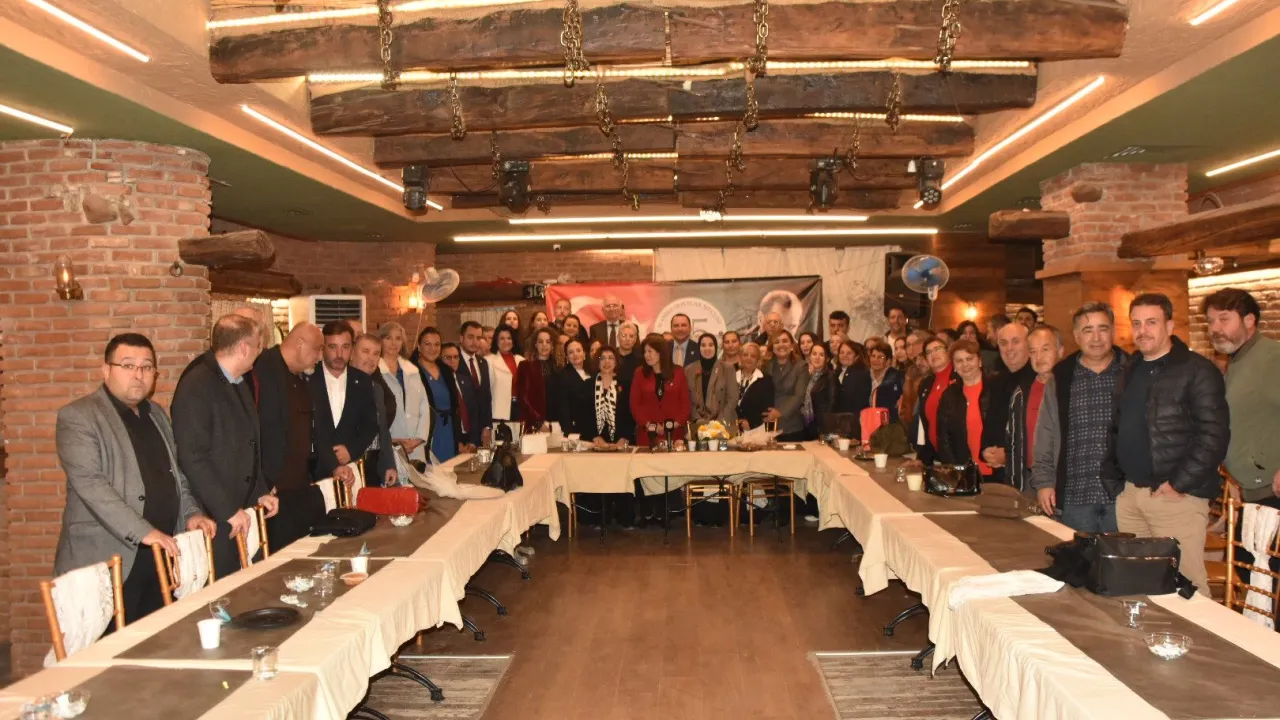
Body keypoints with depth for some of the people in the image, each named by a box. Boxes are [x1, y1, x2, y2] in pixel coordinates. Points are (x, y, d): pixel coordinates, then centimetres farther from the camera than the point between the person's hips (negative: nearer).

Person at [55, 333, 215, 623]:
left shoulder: (156, 414, 15)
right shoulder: (78, 417, -7)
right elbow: (89, 482, -18)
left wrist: (191, 512, 5)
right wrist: (142, 531, -25)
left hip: (162, 554, 6)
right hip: (108, 558, -6)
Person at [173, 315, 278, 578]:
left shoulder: (239, 384, 12)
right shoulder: (197, 386, -16)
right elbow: (192, 457, -21)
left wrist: (260, 492, 11)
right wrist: (228, 510, -19)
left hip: (240, 511, 8)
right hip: (214, 517, -8)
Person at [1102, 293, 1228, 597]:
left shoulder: (1197, 370, -7)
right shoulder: (1130, 371, 16)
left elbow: (1214, 435, -14)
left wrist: (1178, 484, -15)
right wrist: (1112, 477, 10)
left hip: (1177, 496, -7)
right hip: (1129, 495, 7)